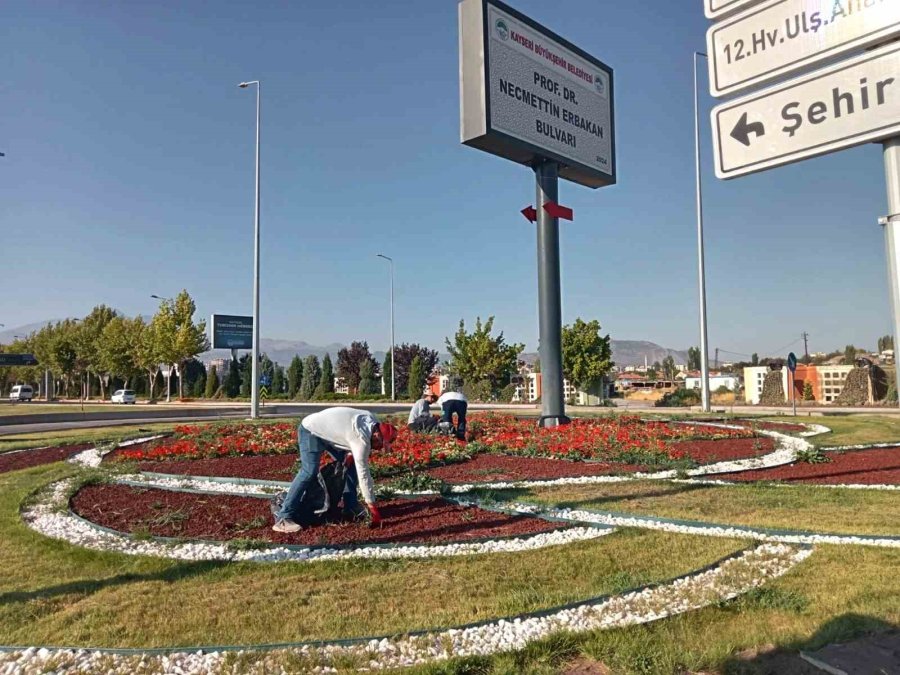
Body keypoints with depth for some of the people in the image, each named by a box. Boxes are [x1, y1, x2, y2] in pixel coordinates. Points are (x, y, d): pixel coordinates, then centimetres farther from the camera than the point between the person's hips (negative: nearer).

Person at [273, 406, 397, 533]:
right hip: (311, 431, -10)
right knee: (309, 472, -23)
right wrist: (372, 506, -27)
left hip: (329, 432, 10)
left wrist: (351, 453, -4)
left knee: (351, 465, 7)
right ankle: (283, 518, -21)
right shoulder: (362, 438, -34)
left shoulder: (373, 422, -8)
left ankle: (351, 507, 14)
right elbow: (363, 474, -32)